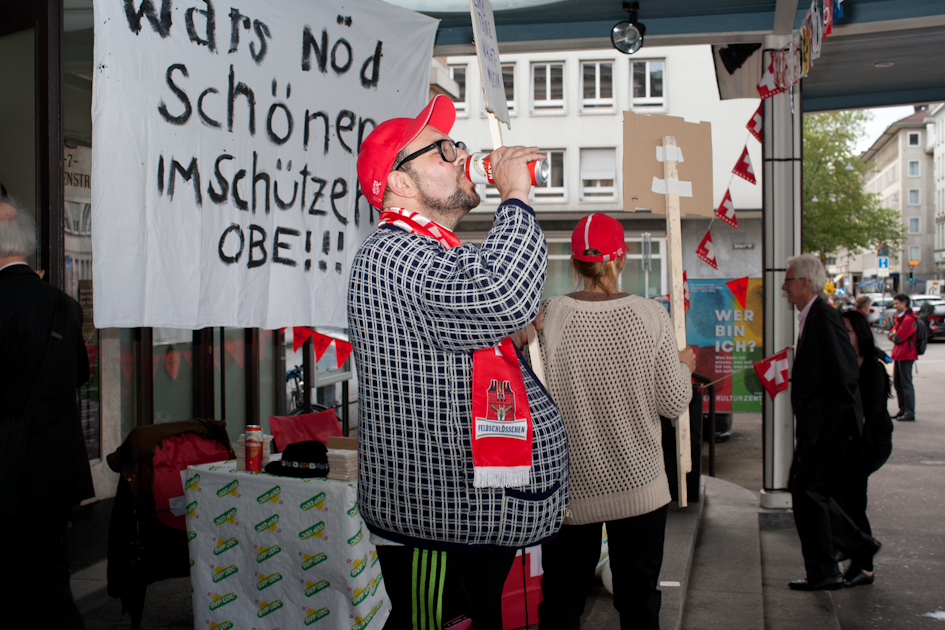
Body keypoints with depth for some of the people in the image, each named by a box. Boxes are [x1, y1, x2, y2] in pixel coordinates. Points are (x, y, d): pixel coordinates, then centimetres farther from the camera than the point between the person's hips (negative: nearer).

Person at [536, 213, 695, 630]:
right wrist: (685, 366, 15)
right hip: (640, 485, 1)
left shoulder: (550, 315, -10)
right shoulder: (650, 316, -7)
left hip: (572, 487, 0)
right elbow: (674, 403, -3)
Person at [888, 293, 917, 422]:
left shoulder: (908, 319, -16)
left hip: (905, 355, -10)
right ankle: (903, 410, 21)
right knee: (897, 383, 14)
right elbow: (892, 334, 17)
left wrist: (893, 335, 0)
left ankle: (910, 412, -6)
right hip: (898, 355, 10)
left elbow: (898, 338, -19)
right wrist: (894, 335, -3)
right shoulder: (899, 318, 17)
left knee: (906, 384, -8)